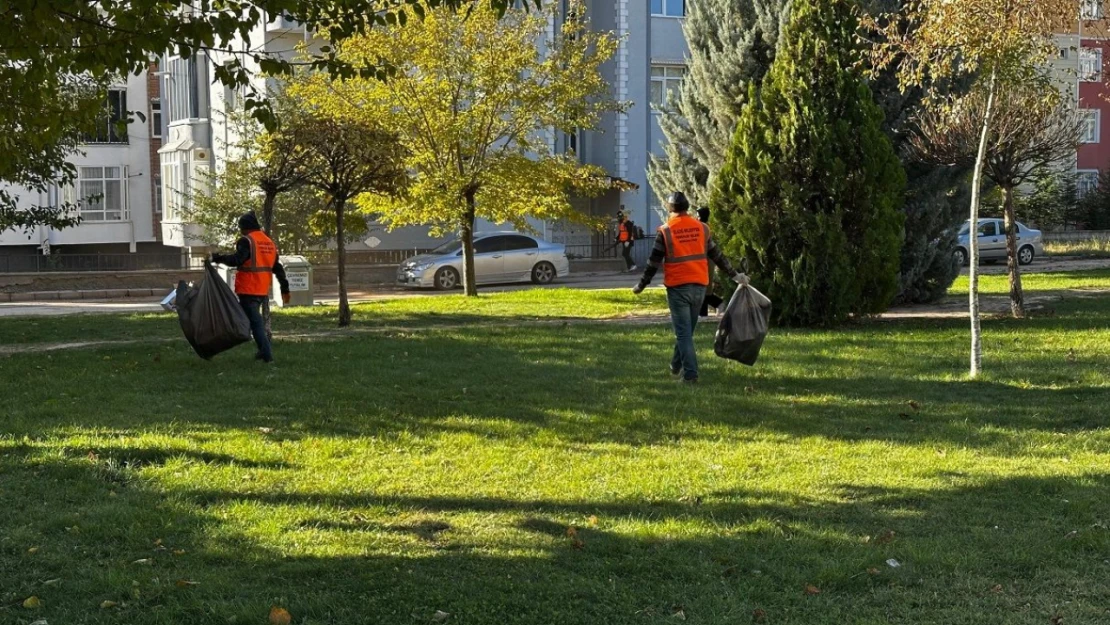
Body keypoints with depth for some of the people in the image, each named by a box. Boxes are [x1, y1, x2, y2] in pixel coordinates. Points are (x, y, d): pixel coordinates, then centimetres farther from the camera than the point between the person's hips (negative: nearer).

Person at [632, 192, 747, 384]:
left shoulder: (665, 231, -7)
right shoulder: (702, 228, 4)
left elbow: (654, 262, -6)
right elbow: (717, 256, 12)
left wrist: (641, 285, 4)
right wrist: (734, 275, 24)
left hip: (677, 288, -4)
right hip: (699, 287, 4)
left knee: (683, 332, -2)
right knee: (688, 329, 17)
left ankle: (690, 374, -9)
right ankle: (676, 367, 30)